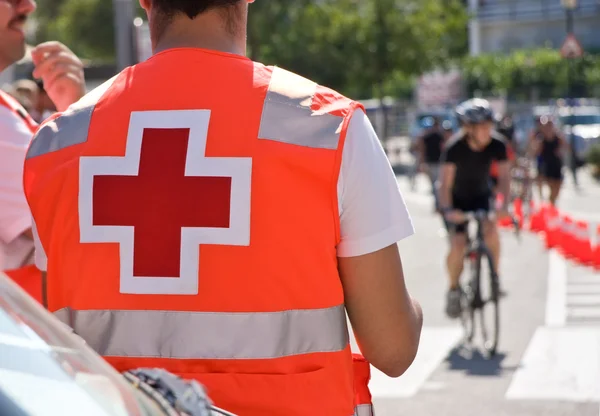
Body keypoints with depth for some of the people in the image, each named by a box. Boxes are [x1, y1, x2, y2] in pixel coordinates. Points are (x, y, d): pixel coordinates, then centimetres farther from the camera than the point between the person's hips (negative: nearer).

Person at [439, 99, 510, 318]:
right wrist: (447, 209, -48)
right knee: (458, 245, -17)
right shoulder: (454, 147, -28)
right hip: (458, 200, -2)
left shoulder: (497, 146, -20)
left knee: (490, 230, -26)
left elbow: (503, 176, -22)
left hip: (481, 195, 2)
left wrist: (504, 205, -39)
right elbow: (445, 183, -33)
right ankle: (454, 288, 7)